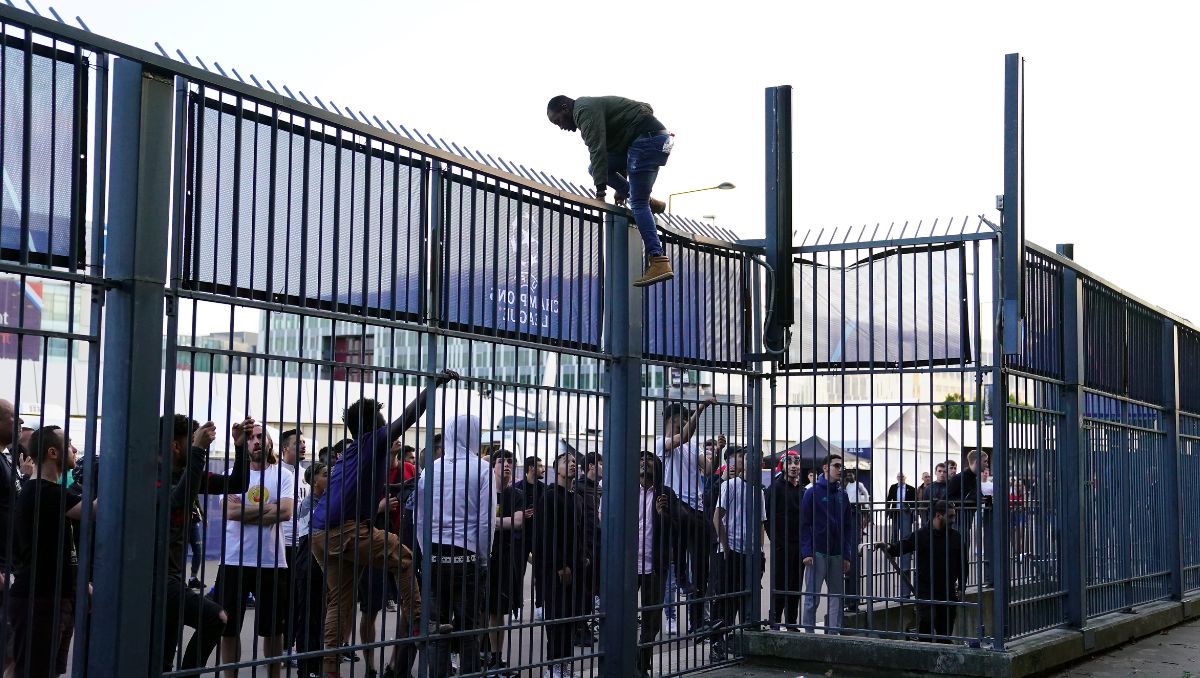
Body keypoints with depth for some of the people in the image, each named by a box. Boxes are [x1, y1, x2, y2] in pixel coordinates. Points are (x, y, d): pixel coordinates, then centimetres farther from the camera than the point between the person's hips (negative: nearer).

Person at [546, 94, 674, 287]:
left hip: (648, 138, -10)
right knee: (595, 168, 13)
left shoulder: (584, 110, -7)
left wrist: (600, 190, -18)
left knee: (638, 204, -11)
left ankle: (659, 263, -18)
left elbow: (598, 149, -16)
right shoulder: (591, 107, 26)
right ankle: (648, 202, 10)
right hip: (655, 139, 10)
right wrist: (622, 188, 28)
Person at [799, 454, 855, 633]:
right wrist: (807, 552, -12)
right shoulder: (812, 492, -2)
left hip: (837, 554, 5)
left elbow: (848, 526, 13)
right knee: (812, 597, -1)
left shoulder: (842, 495, 12)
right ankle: (809, 632, 5)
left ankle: (834, 632, 11)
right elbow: (804, 523, -5)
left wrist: (847, 555, 6)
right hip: (817, 552, -5)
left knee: (837, 596, 5)